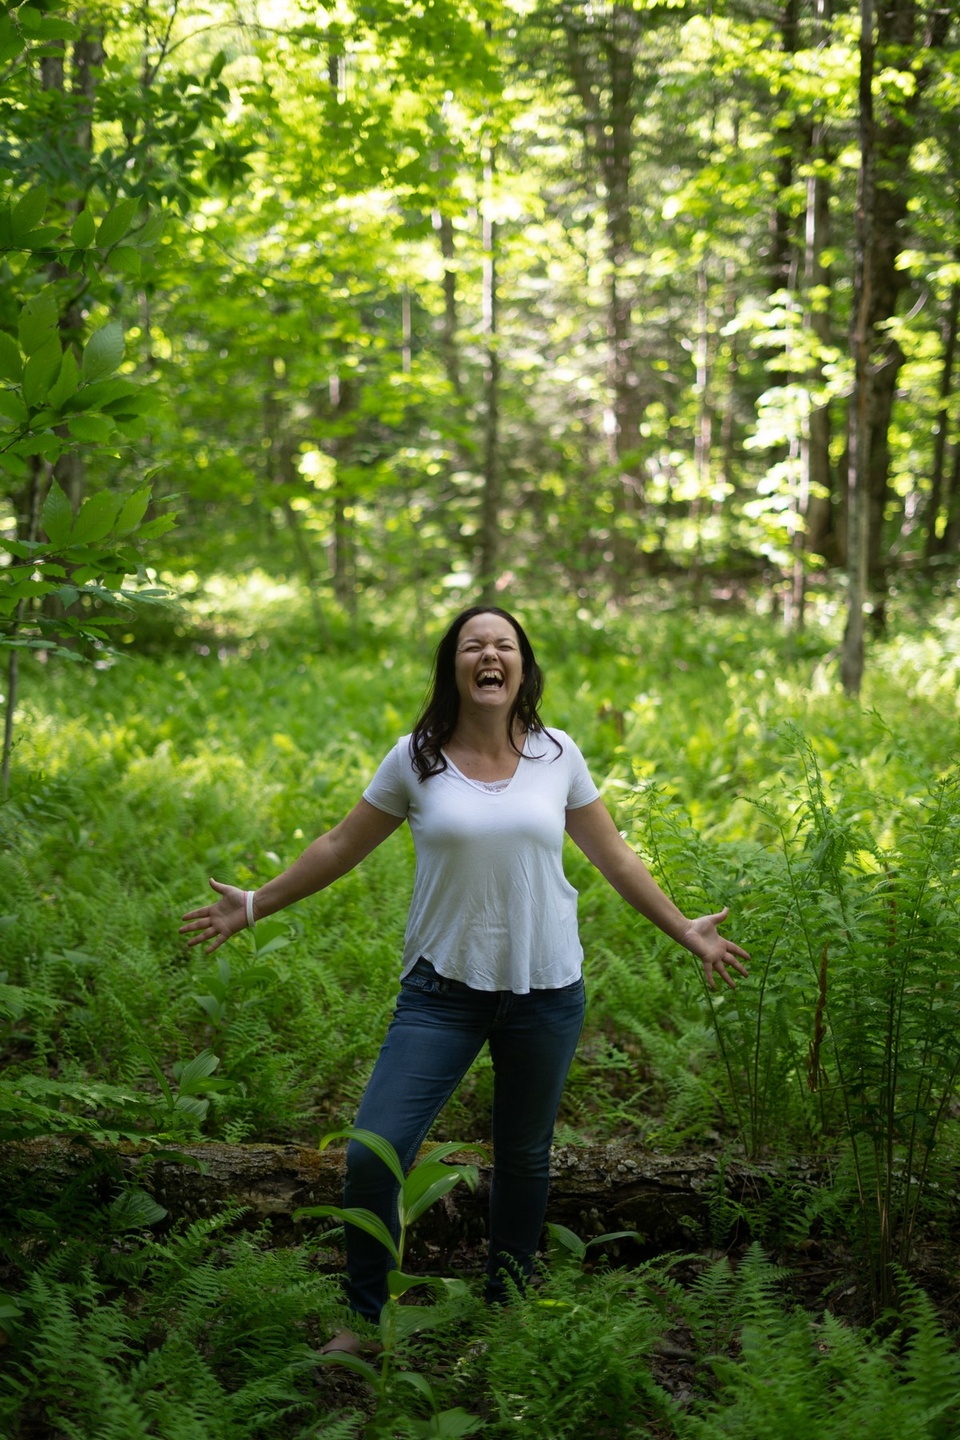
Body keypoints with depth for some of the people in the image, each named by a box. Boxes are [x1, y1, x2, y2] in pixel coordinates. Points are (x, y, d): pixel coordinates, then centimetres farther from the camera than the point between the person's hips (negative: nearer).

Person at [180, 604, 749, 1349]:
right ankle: (363, 1315, 12)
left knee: (524, 1156, 12)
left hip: (545, 989, 1)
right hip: (444, 989, -1)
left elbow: (613, 856, 13)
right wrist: (254, 905, 10)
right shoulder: (417, 759, -1)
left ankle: (507, 1307, 32)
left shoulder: (557, 756, 2)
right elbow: (342, 847, 9)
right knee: (373, 1152, -9)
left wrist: (686, 930, 16)